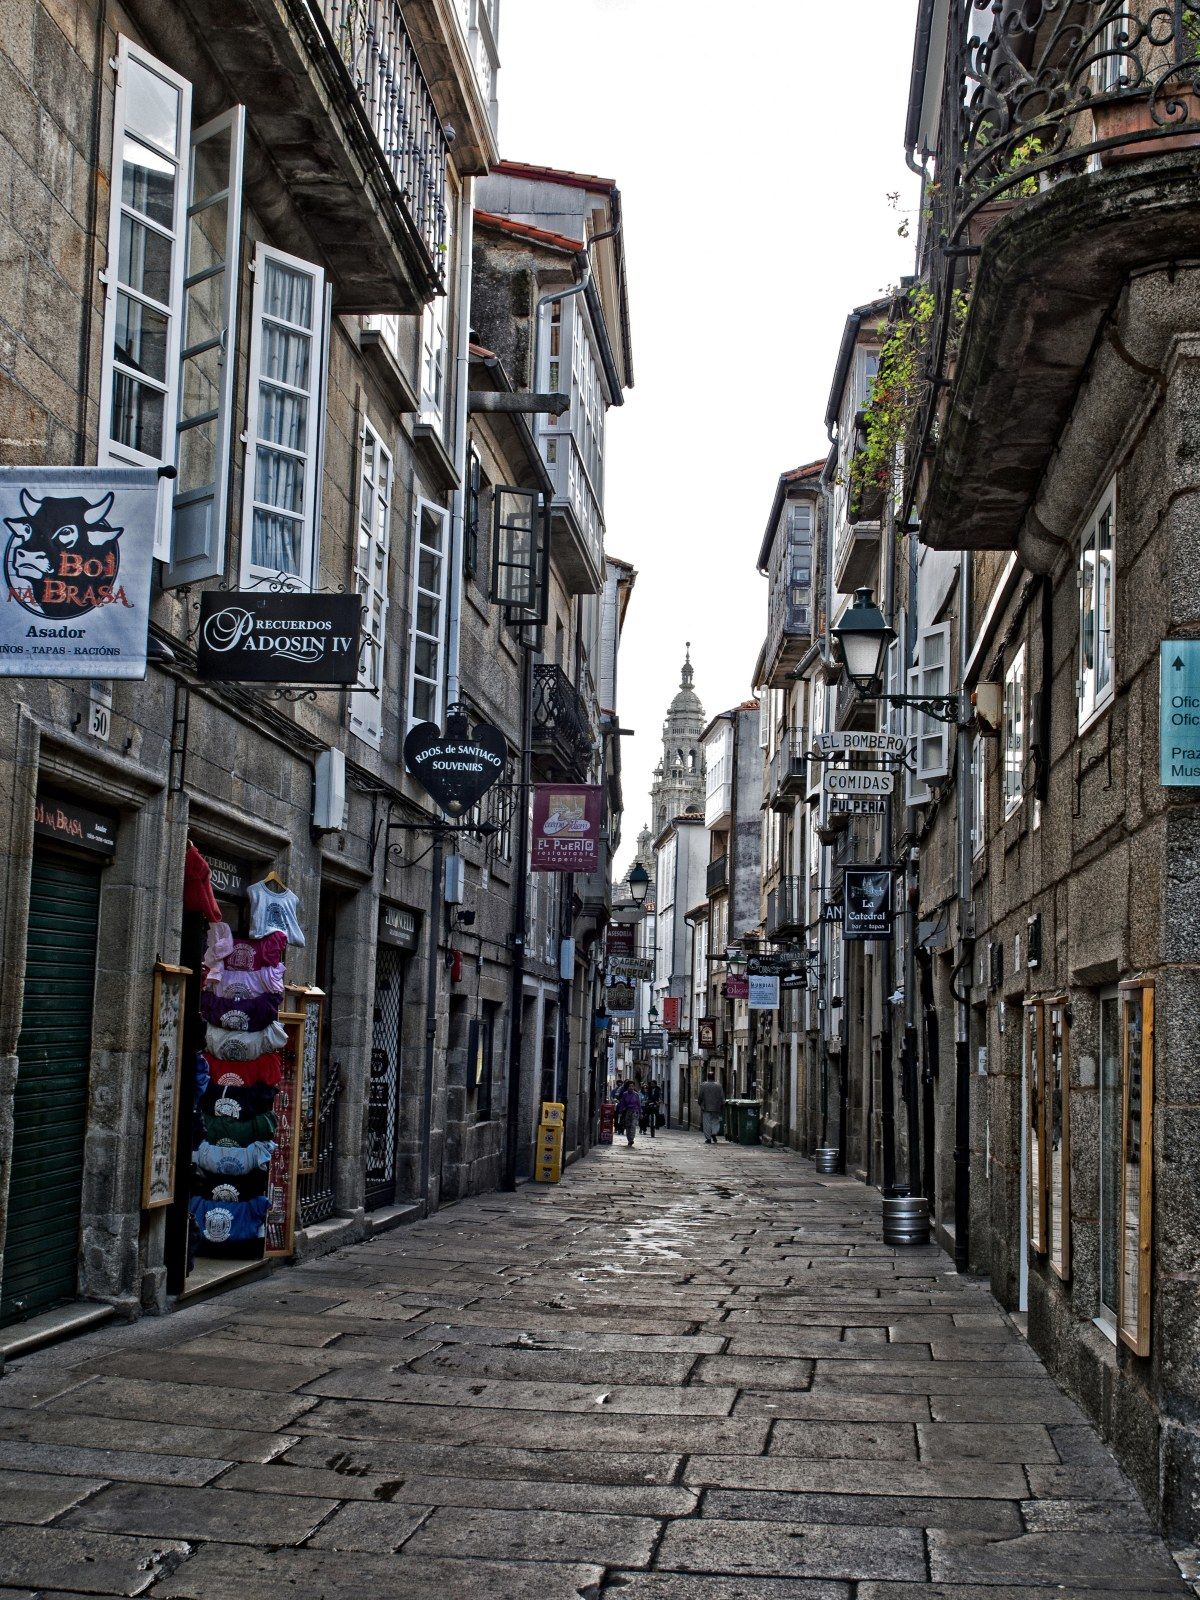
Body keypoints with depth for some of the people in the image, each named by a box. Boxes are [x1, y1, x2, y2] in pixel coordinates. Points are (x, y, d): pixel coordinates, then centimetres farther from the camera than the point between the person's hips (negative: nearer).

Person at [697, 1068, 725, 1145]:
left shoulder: (703, 1085, -3)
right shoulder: (718, 1086, -1)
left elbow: (700, 1097, -1)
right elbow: (722, 1097, 0)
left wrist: (701, 1104, 13)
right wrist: (722, 1106, 8)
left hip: (706, 1107, -1)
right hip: (716, 1108, 1)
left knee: (707, 1123, 3)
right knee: (715, 1121, 13)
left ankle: (708, 1138, 1)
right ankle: (714, 1133, -7)